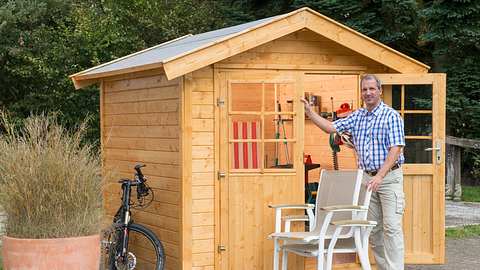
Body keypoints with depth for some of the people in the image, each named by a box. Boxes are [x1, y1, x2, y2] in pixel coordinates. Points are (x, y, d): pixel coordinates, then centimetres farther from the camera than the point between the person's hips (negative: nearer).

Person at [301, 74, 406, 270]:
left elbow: (395, 149, -14)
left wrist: (380, 176, -22)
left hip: (389, 177, -6)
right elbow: (331, 127, 11)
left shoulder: (391, 116, -8)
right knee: (373, 228, 8)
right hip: (367, 178, 6)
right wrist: (310, 113, -1)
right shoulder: (357, 117, 12)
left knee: (391, 227, -11)